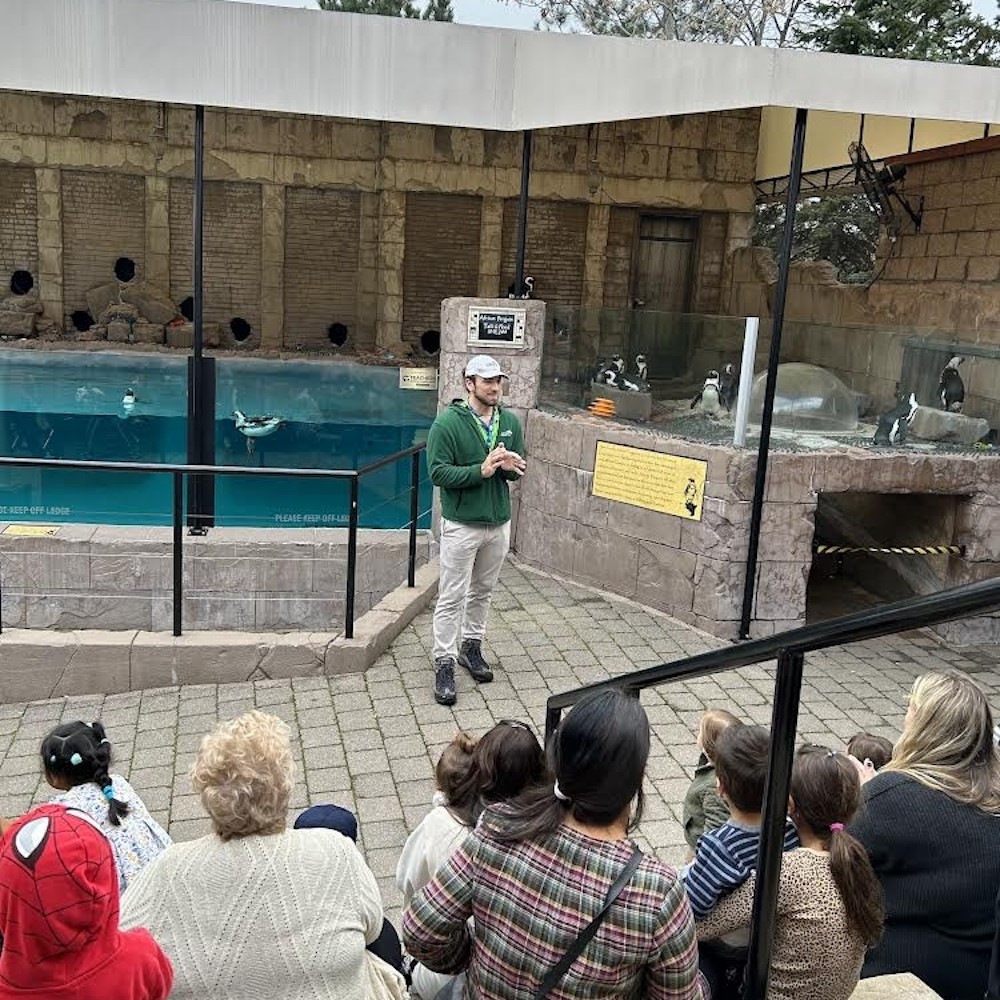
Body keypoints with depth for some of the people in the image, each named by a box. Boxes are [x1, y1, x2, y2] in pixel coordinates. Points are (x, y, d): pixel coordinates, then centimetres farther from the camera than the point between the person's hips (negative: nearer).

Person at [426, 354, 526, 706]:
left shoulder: (510, 422, 4)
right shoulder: (448, 422, -12)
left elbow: (520, 467, 11)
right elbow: (438, 472, -16)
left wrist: (511, 466, -14)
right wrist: (481, 470, -26)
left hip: (499, 523, 5)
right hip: (461, 524, -5)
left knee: (482, 592, 18)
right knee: (452, 597, 1)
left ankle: (471, 647, 35)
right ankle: (445, 663, 8)